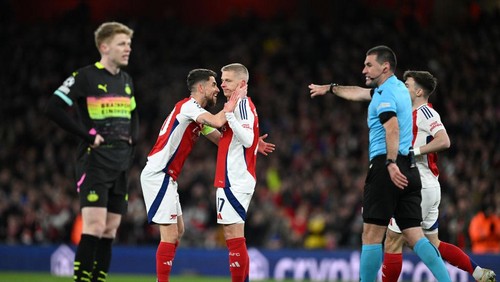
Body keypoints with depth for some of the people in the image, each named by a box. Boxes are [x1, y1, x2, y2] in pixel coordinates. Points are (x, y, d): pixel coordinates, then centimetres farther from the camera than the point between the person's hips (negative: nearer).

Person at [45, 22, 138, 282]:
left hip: (120, 164, 7)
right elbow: (53, 108, -14)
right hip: (94, 161, -7)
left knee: (110, 229, 6)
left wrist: (132, 138, 11)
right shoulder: (86, 77, -7)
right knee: (94, 226, -16)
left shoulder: (126, 80, 15)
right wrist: (87, 135, -16)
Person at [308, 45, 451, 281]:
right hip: (408, 170, 9)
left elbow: (392, 127, -24)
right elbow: (359, 93, 39)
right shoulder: (398, 88, 22)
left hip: (385, 167, -9)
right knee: (415, 236, 1)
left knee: (371, 235, -2)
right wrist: (330, 88, 50)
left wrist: (391, 163, -34)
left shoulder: (386, 92, -7)